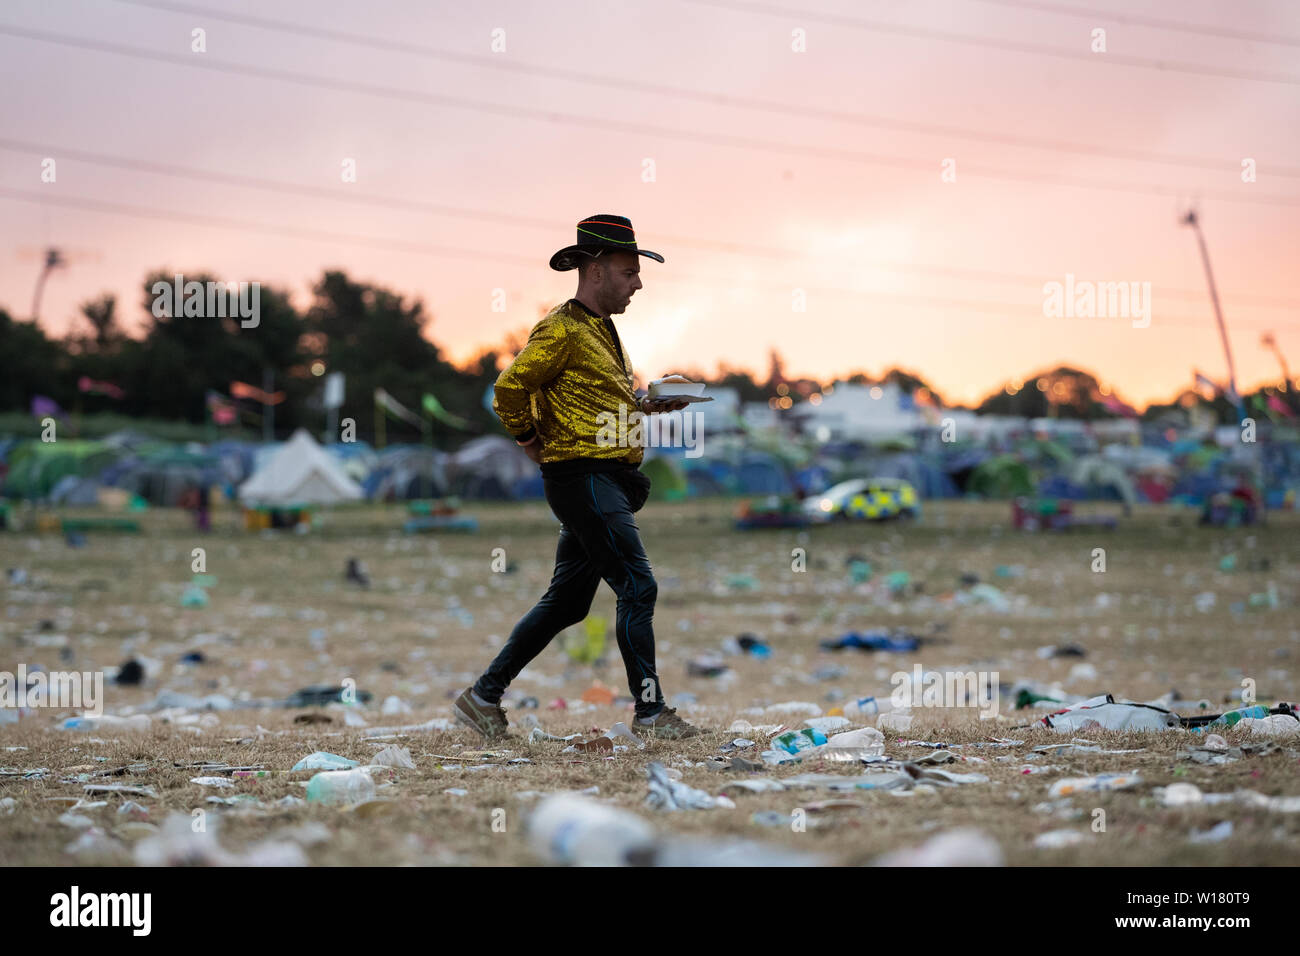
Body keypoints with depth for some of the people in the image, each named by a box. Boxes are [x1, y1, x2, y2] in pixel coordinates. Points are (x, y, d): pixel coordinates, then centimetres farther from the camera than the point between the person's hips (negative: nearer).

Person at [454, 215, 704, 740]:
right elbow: (509, 390, -17)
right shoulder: (562, 329, -12)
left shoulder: (602, 329, 20)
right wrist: (532, 441, -6)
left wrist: (648, 407, 12)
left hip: (606, 481, 10)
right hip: (584, 478, -10)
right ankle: (650, 712, -6)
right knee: (638, 587, -11)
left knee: (567, 600, 12)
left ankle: (484, 695, 18)